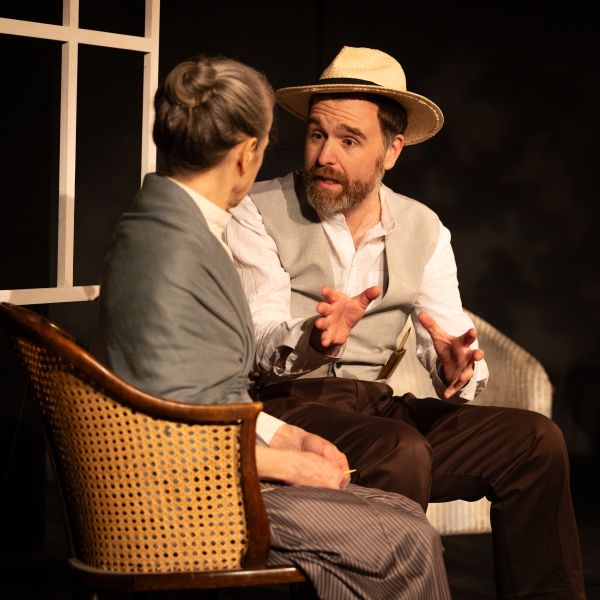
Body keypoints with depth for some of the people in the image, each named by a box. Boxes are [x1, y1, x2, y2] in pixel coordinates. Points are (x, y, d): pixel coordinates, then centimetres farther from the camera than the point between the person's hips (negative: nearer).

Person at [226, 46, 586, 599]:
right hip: (284, 406, -5)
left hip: (377, 406, 5)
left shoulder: (423, 230, 10)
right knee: (402, 451, -34)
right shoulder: (259, 216, -4)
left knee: (536, 439, -10)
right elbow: (258, 344, -14)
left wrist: (456, 368, -23)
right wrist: (312, 343, -37)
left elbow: (452, 339, 2)